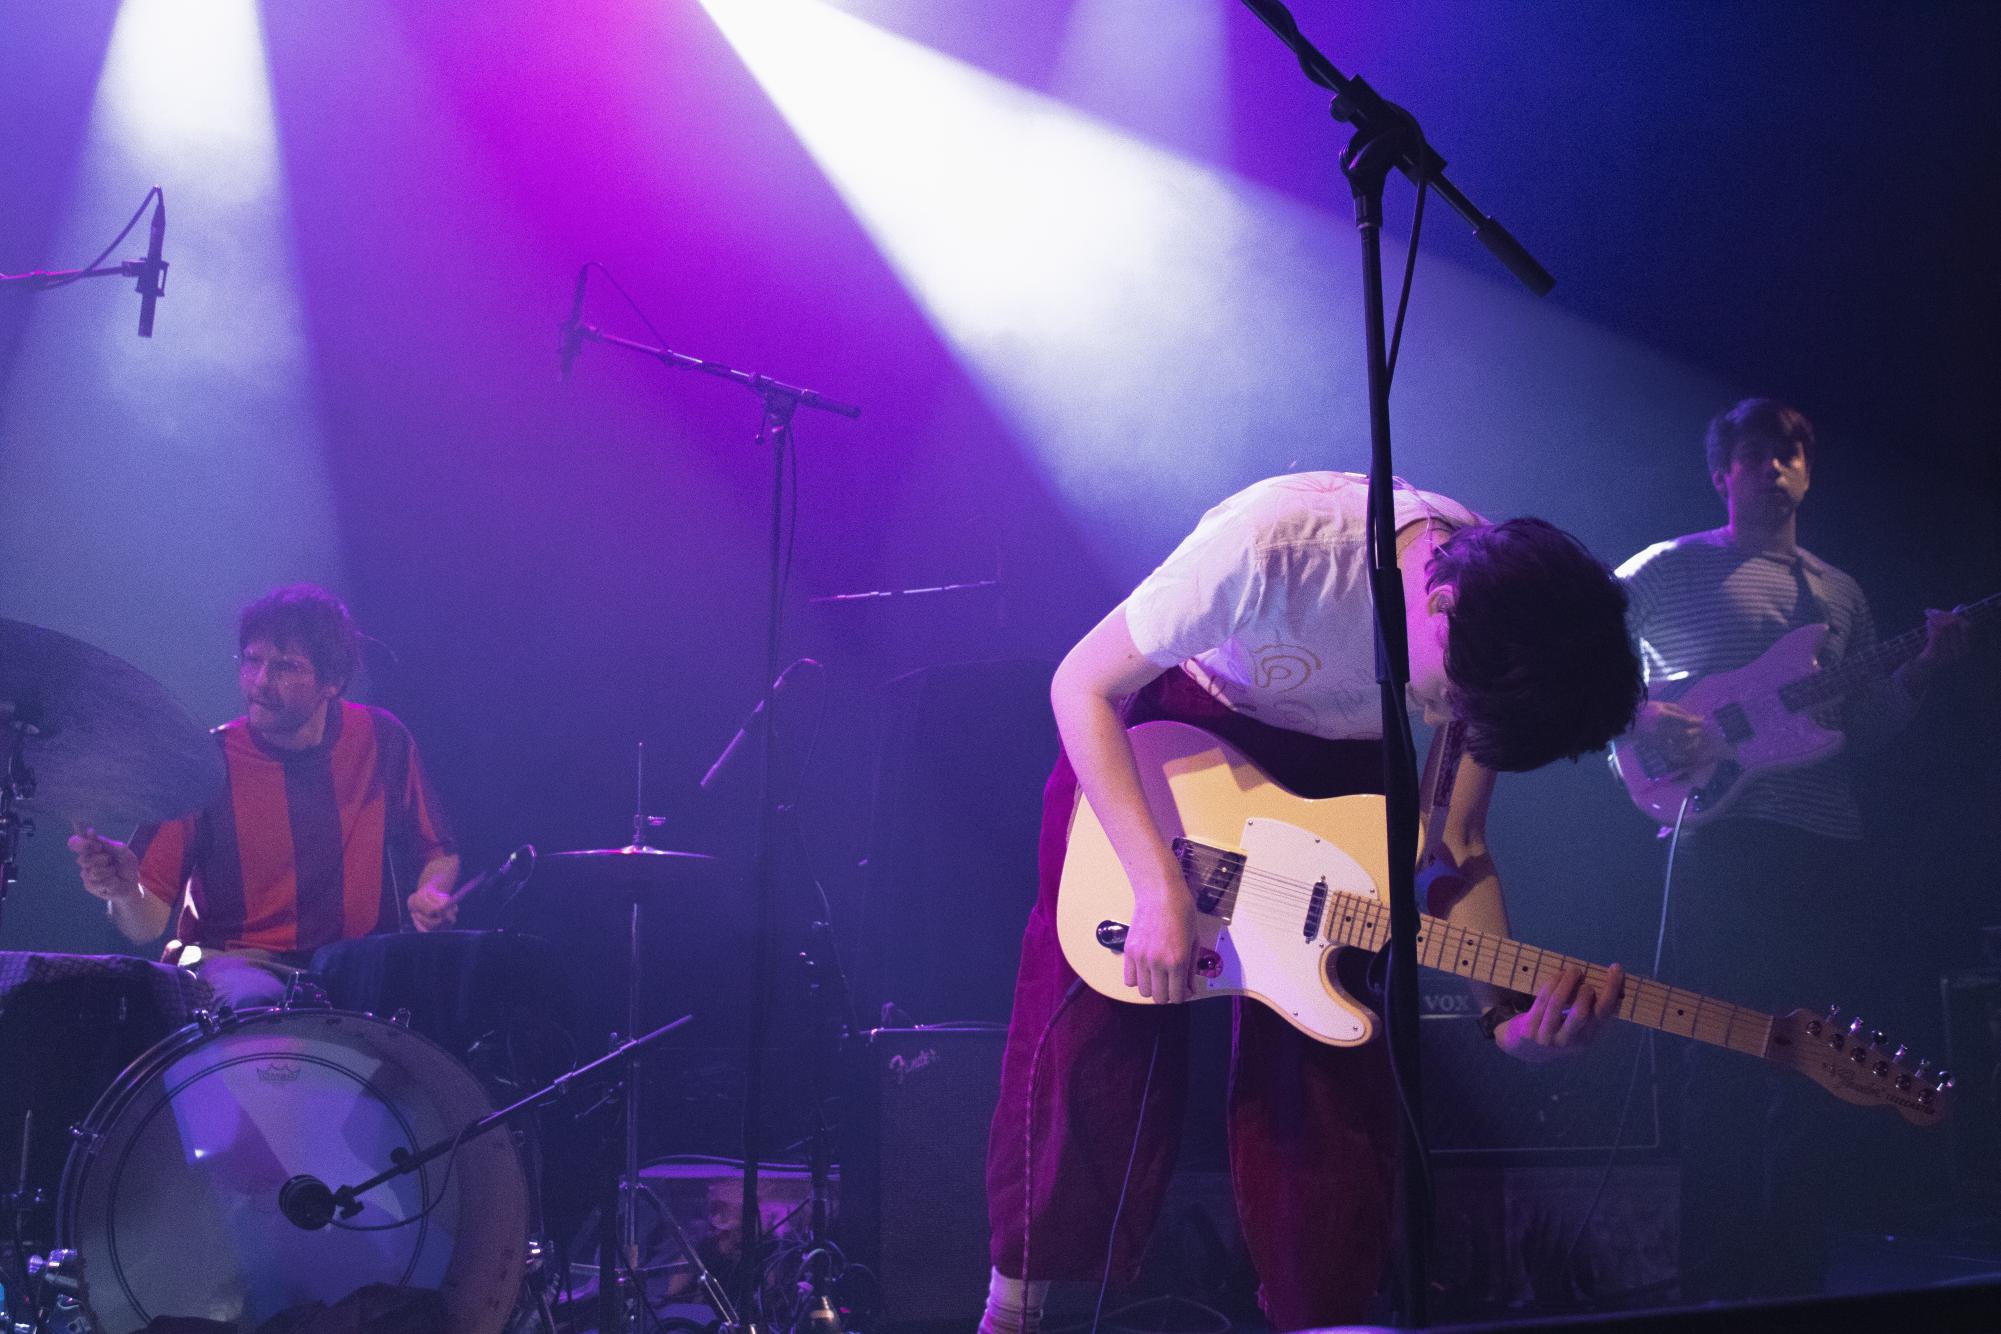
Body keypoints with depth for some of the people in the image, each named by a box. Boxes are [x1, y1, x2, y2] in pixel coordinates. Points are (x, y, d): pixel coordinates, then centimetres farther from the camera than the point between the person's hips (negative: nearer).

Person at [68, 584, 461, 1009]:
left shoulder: (379, 739, 1)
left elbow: (437, 854, 16)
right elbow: (147, 925, -8)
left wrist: (431, 893, -7)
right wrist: (124, 892, -31)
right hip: (234, 962, -3)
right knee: (257, 1001, -38)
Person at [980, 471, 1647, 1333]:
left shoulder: (1510, 629, -23)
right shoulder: (1277, 546, -39)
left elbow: (1456, 841, -10)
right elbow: (1082, 685, -27)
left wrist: (1507, 1010, -26)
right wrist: (1158, 885, -34)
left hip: (1337, 764, 3)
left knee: (1326, 1075, 0)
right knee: (1096, 1033, -3)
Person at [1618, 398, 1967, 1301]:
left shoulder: (1840, 593, 21)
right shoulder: (1671, 569, 5)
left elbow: (1864, 726, 18)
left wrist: (1924, 667, 1)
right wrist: (1642, 716, -15)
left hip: (1829, 846, 6)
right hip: (1727, 836, -6)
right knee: (1726, 1065, -10)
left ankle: (1793, 1276, 15)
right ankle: (1719, 1284, -5)